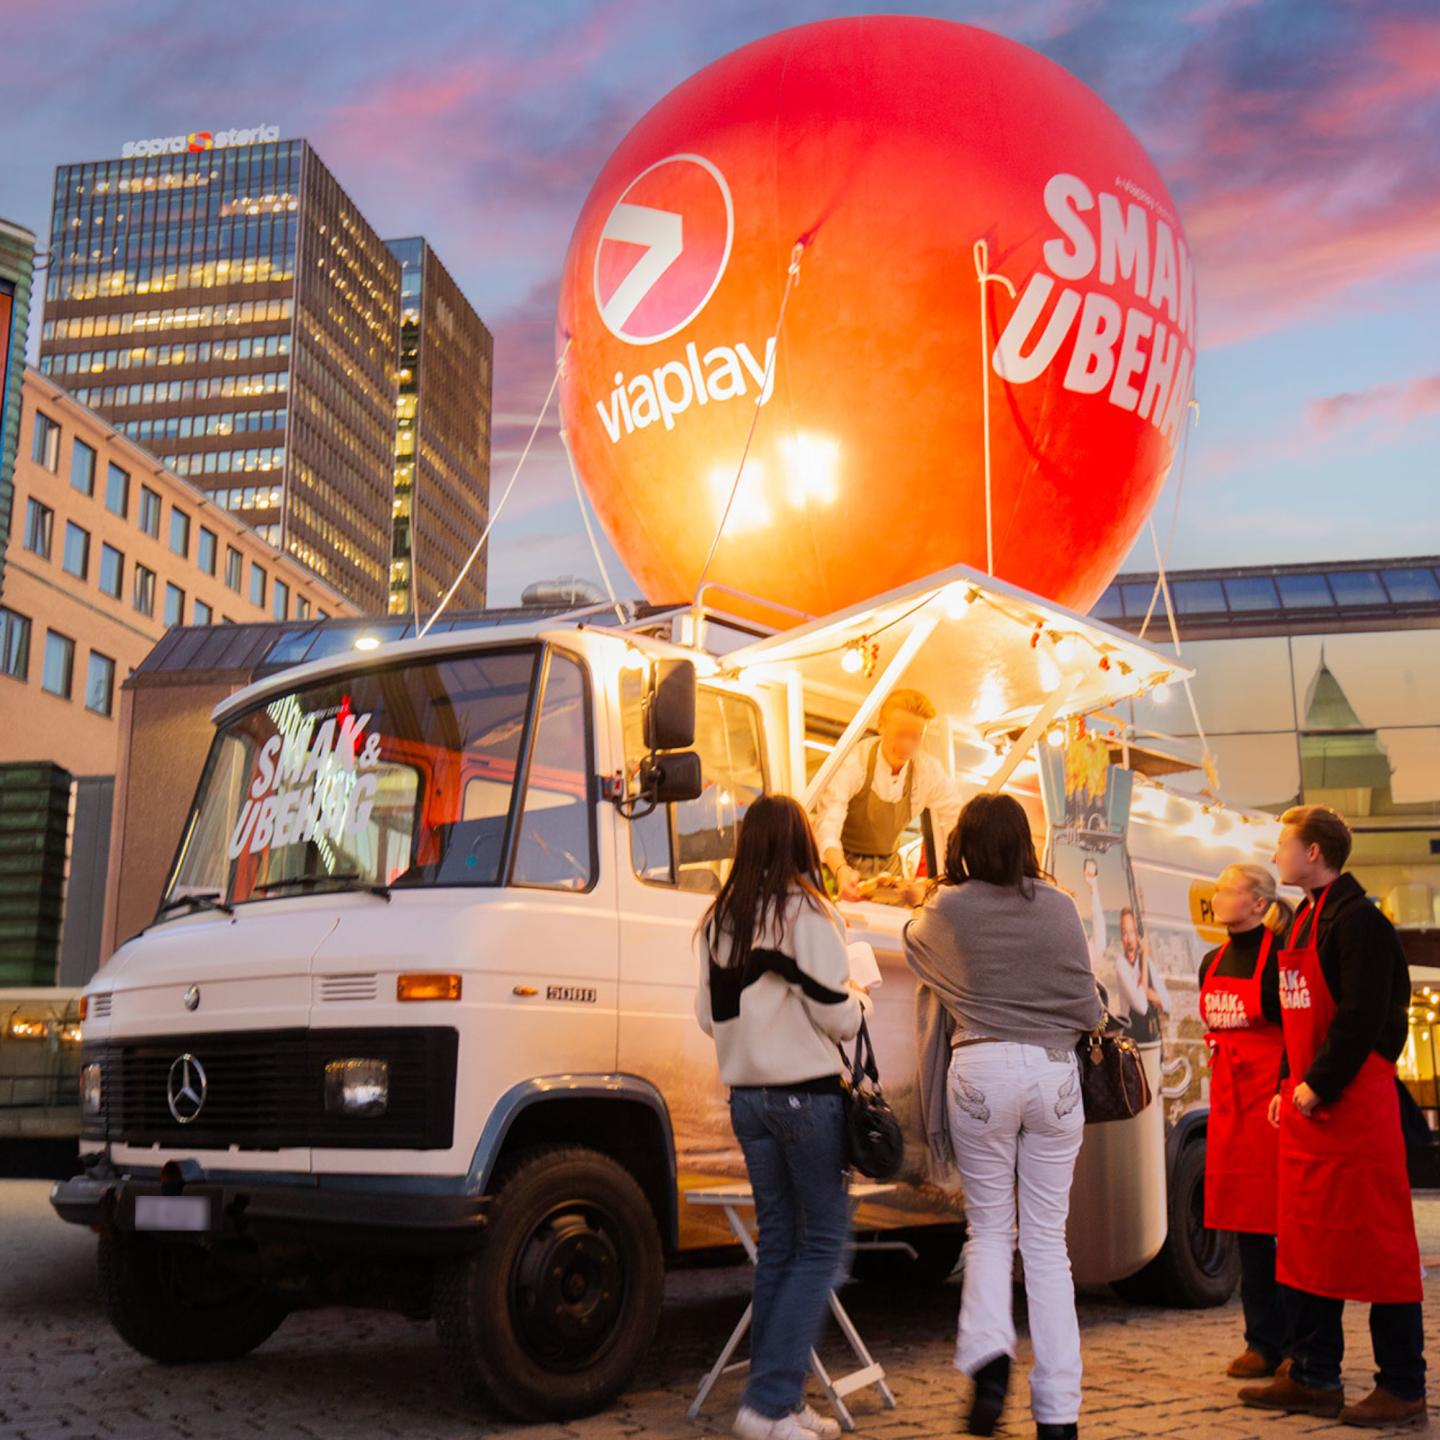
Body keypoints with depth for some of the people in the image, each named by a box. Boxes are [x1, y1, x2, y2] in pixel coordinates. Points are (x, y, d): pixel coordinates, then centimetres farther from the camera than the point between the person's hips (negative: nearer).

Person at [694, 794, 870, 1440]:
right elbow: (838, 1018, -11)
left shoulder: (719, 921, 7)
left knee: (778, 1242, 13)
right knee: (823, 1243, 2)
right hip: (805, 1093, -6)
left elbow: (708, 1015, 13)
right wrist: (858, 995, 10)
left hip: (746, 1096, 6)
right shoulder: (807, 914, -11)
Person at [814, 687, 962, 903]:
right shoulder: (853, 764, -21)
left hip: (887, 866, 4)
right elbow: (827, 827, -29)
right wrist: (841, 871, -48)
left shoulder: (929, 770, -8)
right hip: (844, 863, -4)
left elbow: (956, 820, -1)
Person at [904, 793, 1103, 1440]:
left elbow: (913, 942, 21)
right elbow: (1087, 1006, 6)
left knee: (989, 1228, 14)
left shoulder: (949, 910, -2)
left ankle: (988, 1346, -10)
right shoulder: (1059, 906, 2)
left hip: (982, 1070, -1)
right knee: (1047, 1239, 7)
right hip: (1055, 1071, 2)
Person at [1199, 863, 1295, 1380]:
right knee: (1246, 1223, 9)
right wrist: (1223, 1093, 18)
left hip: (1272, 1100, -7)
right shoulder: (1212, 963, 15)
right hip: (1229, 1102, 7)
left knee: (1285, 1220, -4)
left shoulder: (1279, 958, -8)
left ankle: (1300, 1344, 5)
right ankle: (1263, 1342, 17)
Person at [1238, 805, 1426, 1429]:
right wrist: (1288, 1083, 13)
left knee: (1376, 1243, -1)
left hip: (1354, 1102, -10)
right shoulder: (1305, 919, 16)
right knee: (1308, 1239, 13)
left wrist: (1319, 1085, -17)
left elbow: (1364, 1015, -20)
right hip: (1306, 1101, 10)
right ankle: (1313, 1378, 21)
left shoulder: (1357, 919, -13)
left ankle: (1403, 1388, 9)